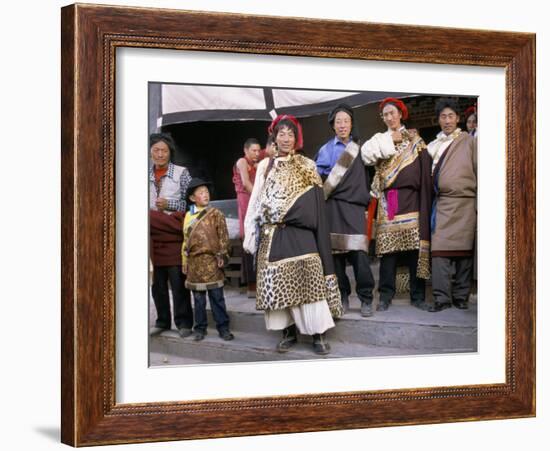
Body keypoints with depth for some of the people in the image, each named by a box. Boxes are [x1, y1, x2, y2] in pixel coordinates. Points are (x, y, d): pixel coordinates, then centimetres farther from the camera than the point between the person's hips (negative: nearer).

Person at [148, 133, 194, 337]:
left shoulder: (181, 173, -1)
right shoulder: (147, 175, 11)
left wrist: (169, 204, -15)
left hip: (174, 235, -4)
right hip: (153, 235, 4)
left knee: (178, 280, -4)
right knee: (157, 281, 8)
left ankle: (183, 322, 6)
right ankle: (162, 321, 19)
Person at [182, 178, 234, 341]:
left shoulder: (215, 214, -1)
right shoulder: (188, 216, 10)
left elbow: (223, 237, -2)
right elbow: (186, 240, 13)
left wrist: (222, 256, -8)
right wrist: (185, 262, 11)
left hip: (212, 261, -3)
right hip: (195, 262, 3)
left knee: (217, 296, 0)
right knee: (198, 298, 8)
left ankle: (223, 327, 7)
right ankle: (200, 328, 16)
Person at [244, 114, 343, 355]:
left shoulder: (307, 166, 8)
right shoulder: (265, 166, 12)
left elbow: (315, 203, 2)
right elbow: (256, 200, 10)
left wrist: (289, 215, -9)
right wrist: (250, 233, 4)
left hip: (300, 232, -2)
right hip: (272, 233, 2)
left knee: (307, 278, -9)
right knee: (278, 281, 0)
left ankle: (318, 333, -5)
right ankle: (289, 331, 9)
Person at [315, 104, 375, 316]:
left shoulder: (358, 148, 13)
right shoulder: (326, 150, 9)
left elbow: (365, 176, 15)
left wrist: (365, 199, 7)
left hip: (354, 205, 0)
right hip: (333, 206, 0)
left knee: (359, 252, -11)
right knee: (336, 252, -1)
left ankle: (366, 298, -5)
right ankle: (342, 296, 10)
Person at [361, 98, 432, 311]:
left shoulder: (414, 141, 12)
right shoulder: (380, 140, 18)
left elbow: (425, 172, 4)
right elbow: (366, 154, -4)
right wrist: (389, 141, -4)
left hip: (410, 199, -1)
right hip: (387, 202, 1)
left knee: (414, 246, -4)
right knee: (387, 248, -3)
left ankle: (418, 295, 2)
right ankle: (386, 295, 2)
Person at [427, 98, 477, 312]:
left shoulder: (469, 141, 7)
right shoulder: (433, 145, 17)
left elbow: (478, 172, 3)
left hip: (465, 202, -2)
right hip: (442, 203, 2)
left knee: (464, 250, 0)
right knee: (440, 250, -7)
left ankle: (461, 296, 7)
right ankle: (441, 297, -5)